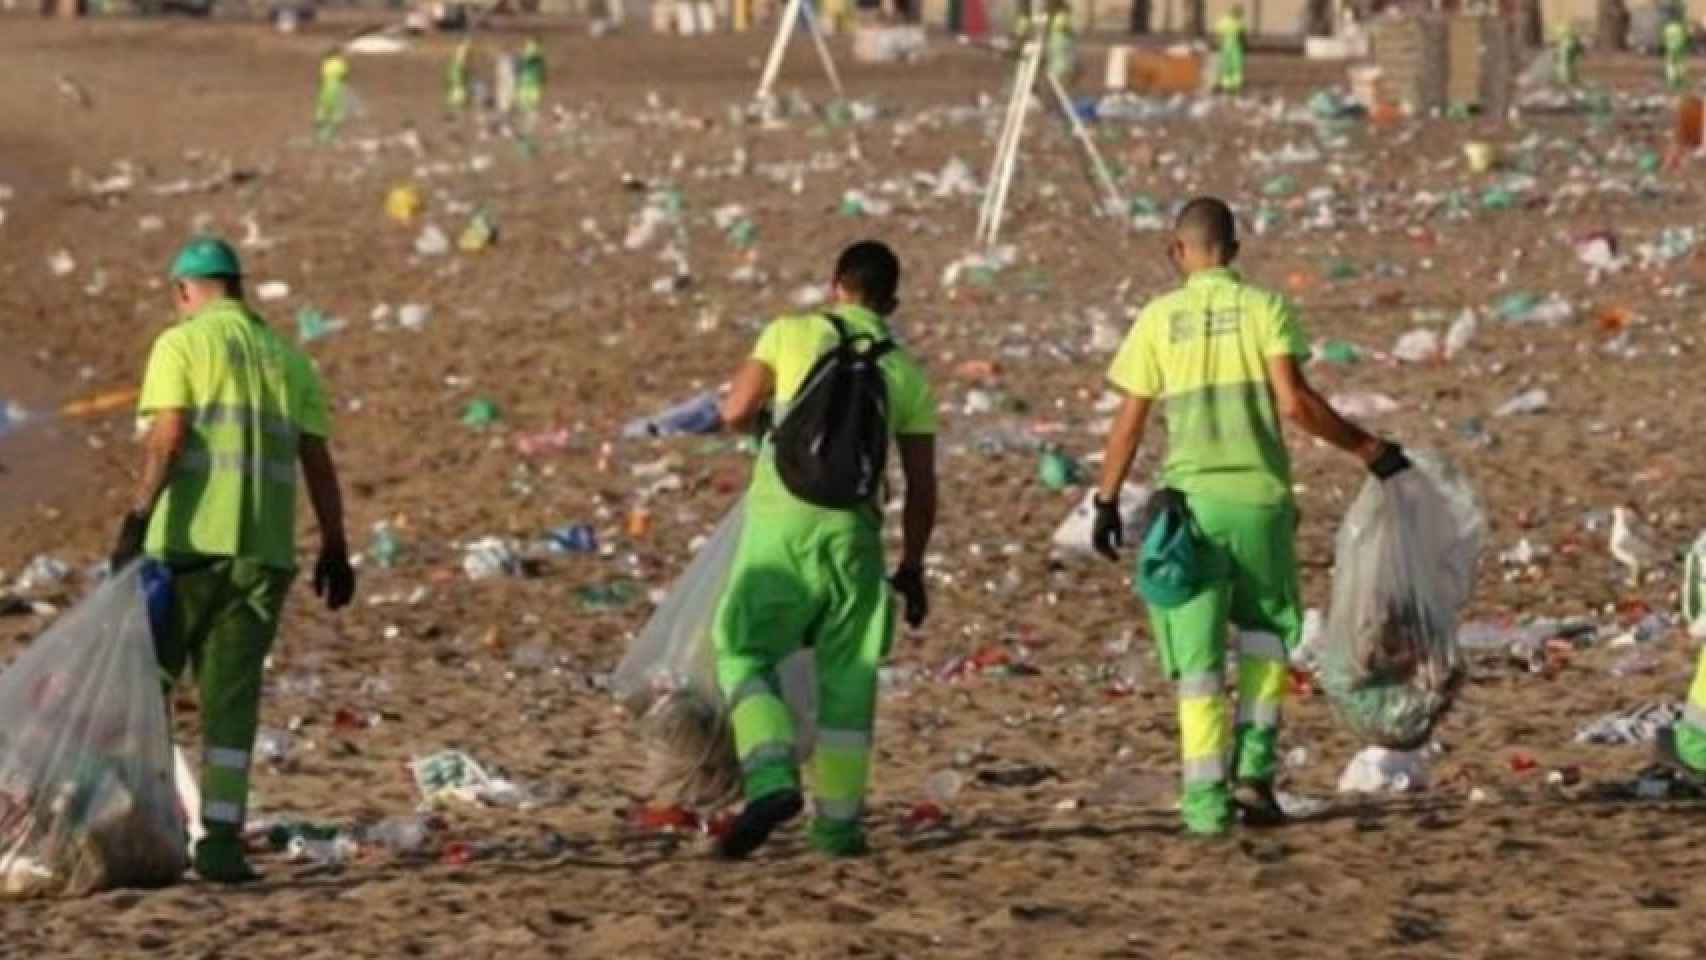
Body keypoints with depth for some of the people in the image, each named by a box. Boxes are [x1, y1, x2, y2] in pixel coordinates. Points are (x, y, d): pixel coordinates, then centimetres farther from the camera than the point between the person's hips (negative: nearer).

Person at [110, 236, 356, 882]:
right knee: (231, 697, 5)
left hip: (190, 543, -4)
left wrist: (137, 518, -17)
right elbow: (318, 463, 13)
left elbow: (167, 437, -12)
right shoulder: (288, 359, 16)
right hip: (265, 550, 4)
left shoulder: (182, 345, 1)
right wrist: (335, 552, 17)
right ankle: (221, 840, -3)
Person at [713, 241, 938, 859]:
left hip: (781, 514, -2)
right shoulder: (907, 372, 12)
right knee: (847, 676, 11)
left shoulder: (792, 334, 7)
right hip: (852, 527, 2)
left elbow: (735, 413, 5)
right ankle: (838, 823, 13)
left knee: (742, 651, 8)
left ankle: (771, 779, -14)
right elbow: (922, 486, 12)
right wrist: (912, 568, 21)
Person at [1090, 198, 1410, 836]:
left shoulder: (1157, 319, 4)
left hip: (1188, 497, 0)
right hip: (1258, 496, 0)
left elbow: (1129, 423, 5)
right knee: (1266, 633, 19)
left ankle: (1206, 800, -1)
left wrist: (1107, 502, 15)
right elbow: (1293, 402, -9)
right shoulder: (1265, 308, 0)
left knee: (1198, 656, 3)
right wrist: (1365, 448, 0)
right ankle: (1253, 772, 8)